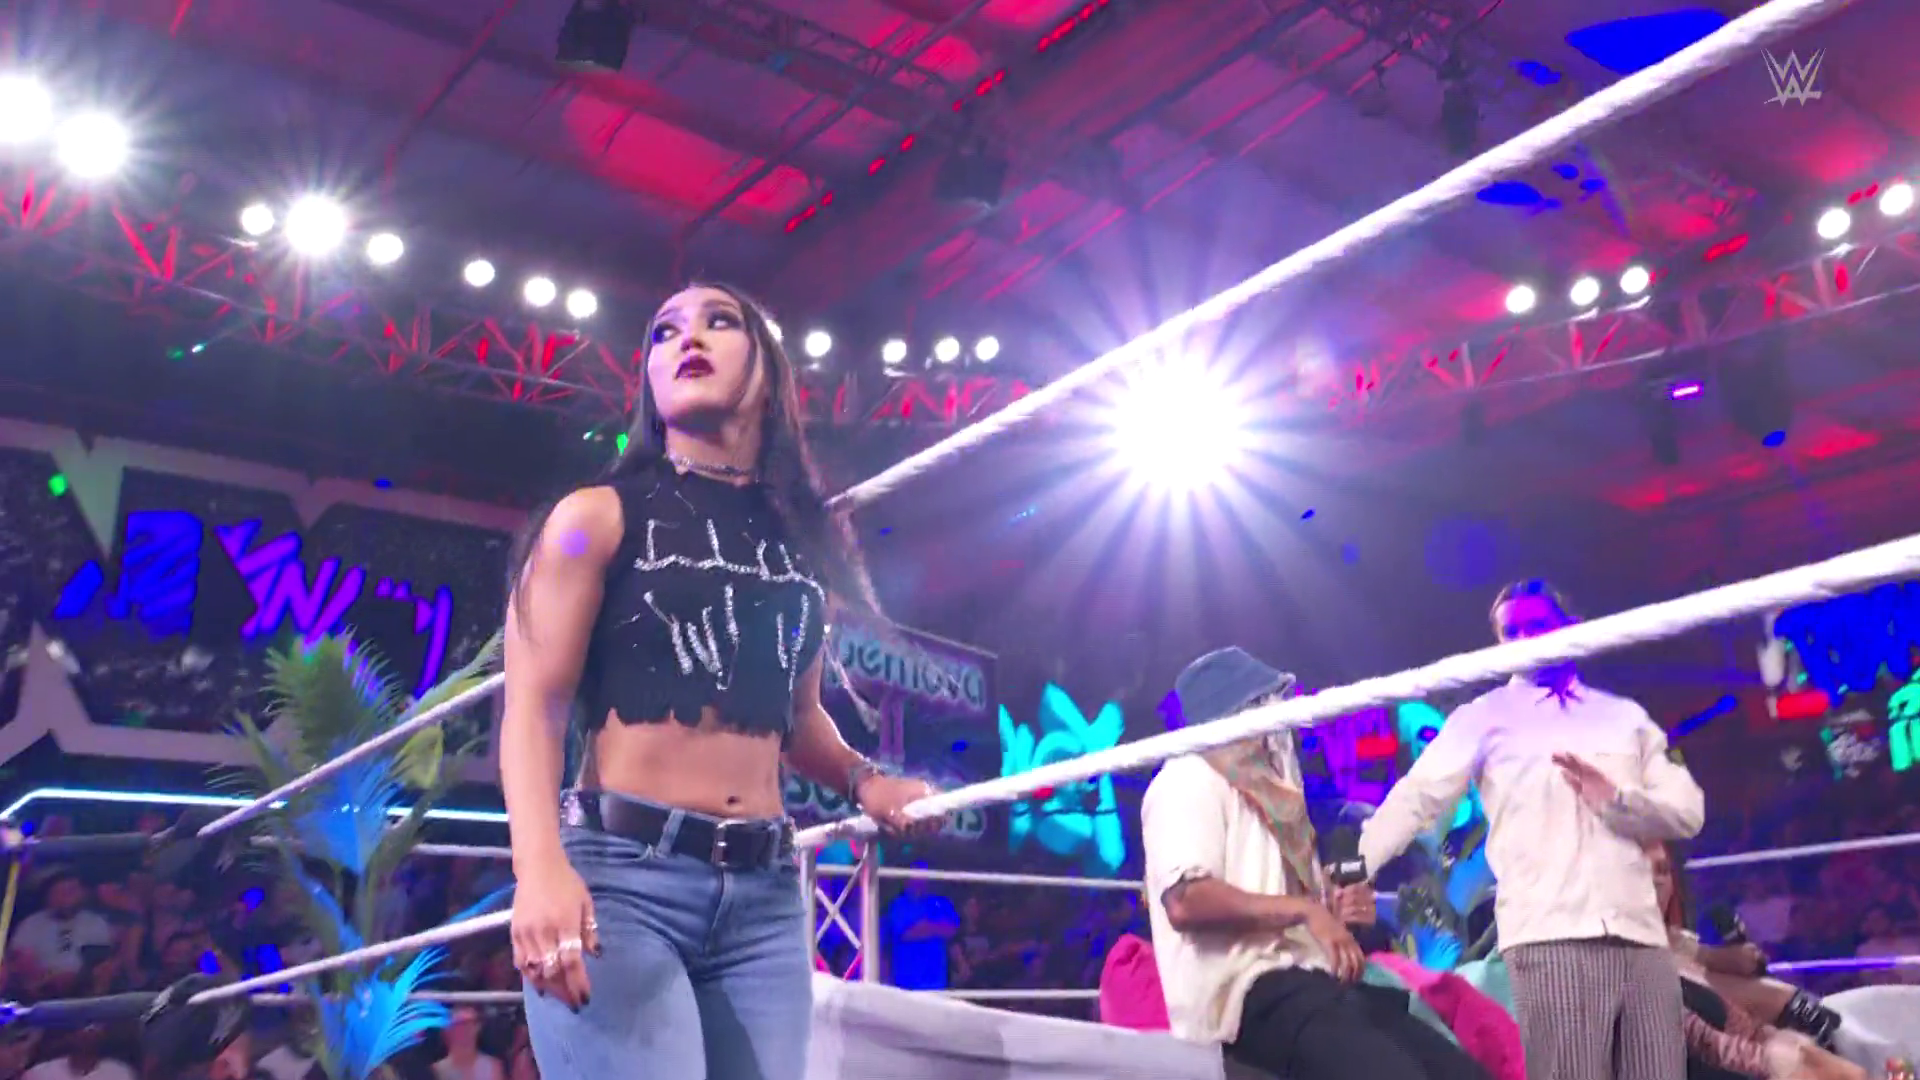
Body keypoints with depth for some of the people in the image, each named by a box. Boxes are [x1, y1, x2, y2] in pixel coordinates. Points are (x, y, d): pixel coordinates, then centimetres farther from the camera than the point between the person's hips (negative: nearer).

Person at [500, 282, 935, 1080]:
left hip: (766, 897, 5)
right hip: (619, 875, -4)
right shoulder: (597, 517, 2)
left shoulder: (806, 539, 15)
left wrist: (861, 780, 6)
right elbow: (535, 705, -6)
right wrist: (541, 866, -21)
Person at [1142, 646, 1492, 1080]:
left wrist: (1330, 907, 12)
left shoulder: (1266, 788, 25)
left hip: (1306, 982, 9)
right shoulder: (1191, 780, -4)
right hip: (1249, 992, -9)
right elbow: (1186, 901, -20)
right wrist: (1302, 909, -18)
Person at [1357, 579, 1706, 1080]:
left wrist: (1614, 797, -7)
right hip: (1548, 935, -4)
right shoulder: (1485, 716, 10)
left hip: (1641, 935, 4)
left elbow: (1688, 811, 14)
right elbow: (1417, 796, -1)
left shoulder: (1626, 716, 20)